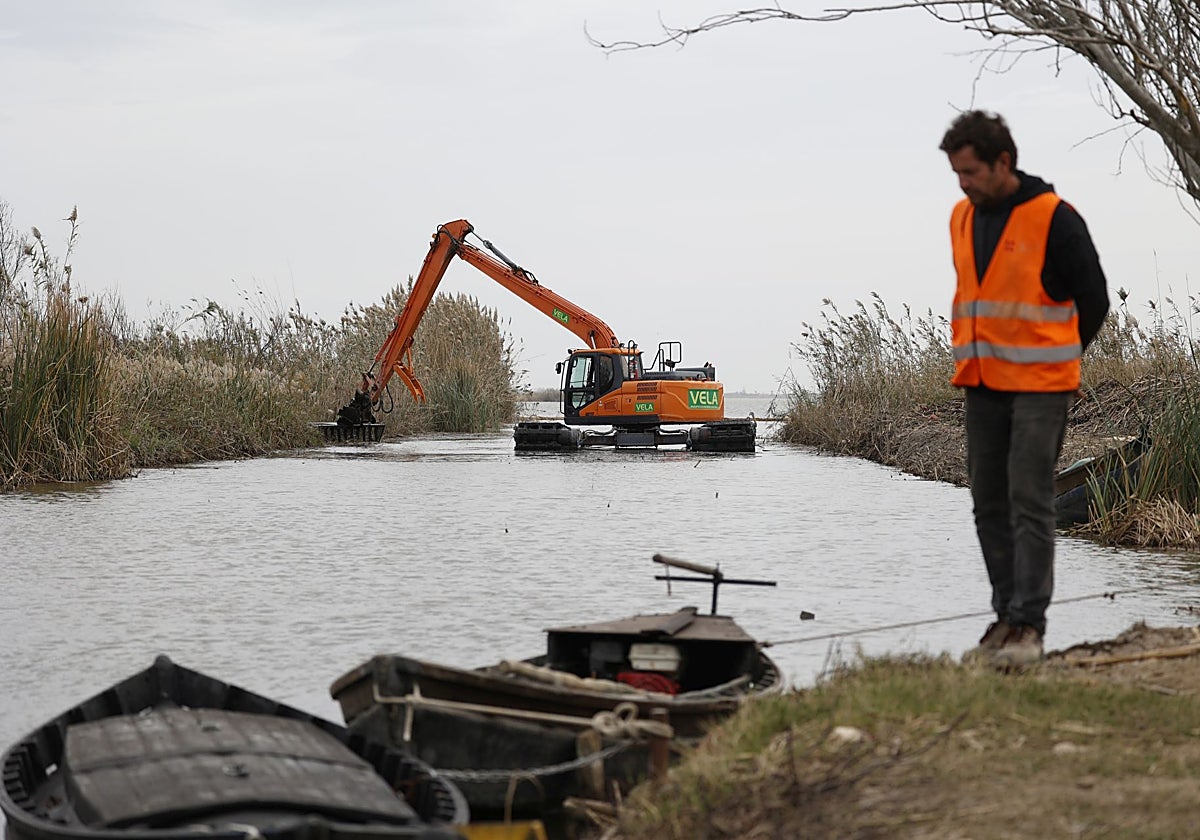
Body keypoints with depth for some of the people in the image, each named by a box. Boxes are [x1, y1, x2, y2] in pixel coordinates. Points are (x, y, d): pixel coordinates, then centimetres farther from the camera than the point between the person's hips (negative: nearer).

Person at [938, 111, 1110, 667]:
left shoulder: (1055, 219, -11)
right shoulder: (963, 218, 10)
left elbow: (1093, 301, -3)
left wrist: (1056, 359, 7)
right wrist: (974, 357, 15)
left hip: (1040, 386, -7)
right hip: (982, 385, 7)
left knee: (1029, 503, -8)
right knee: (989, 505, 8)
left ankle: (1028, 626, -6)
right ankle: (1008, 617, 16)